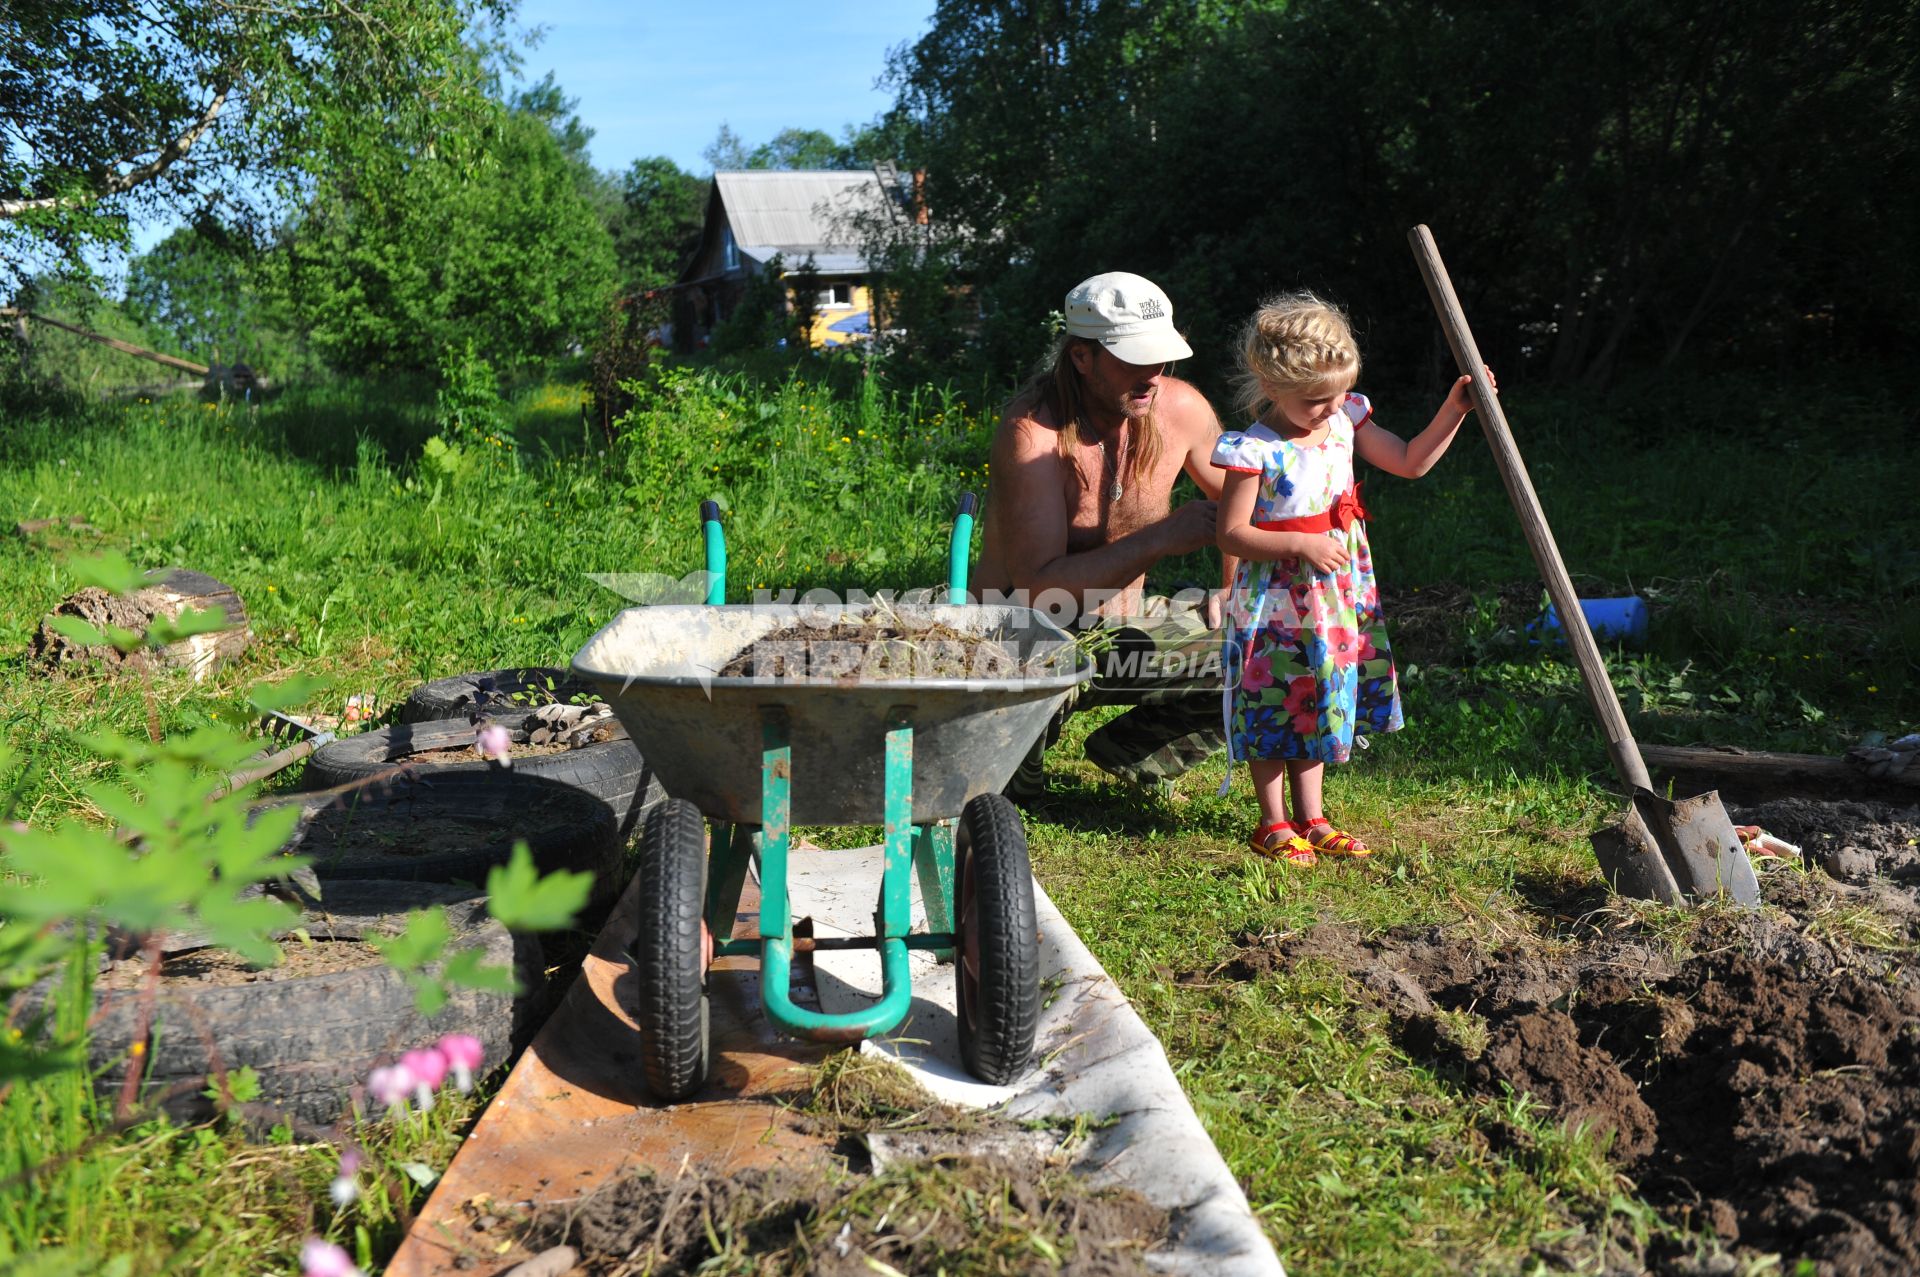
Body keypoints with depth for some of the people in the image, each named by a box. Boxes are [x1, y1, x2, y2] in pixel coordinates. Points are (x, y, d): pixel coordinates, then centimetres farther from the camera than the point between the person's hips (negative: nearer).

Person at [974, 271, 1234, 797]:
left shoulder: (1180, 408, -9)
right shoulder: (1032, 433, -26)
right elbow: (1038, 589, -33)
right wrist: (1160, 540, -35)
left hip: (1124, 622, 6)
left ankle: (1128, 751, 12)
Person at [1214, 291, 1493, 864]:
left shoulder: (1345, 420, 0)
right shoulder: (1253, 450, -21)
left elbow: (1410, 462, 8)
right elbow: (1231, 534, -19)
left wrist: (1453, 411, -2)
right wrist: (1301, 544, -25)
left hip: (1336, 598, 7)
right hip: (1276, 604, -7)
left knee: (1320, 705, 17)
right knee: (1275, 712, 6)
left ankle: (1310, 818, 31)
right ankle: (1273, 824, 23)